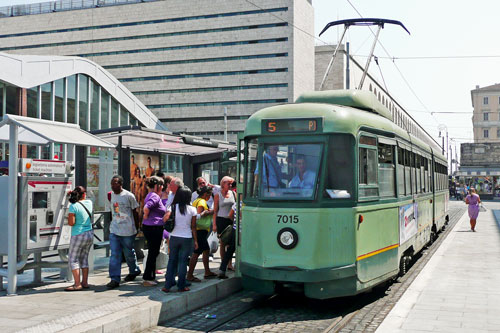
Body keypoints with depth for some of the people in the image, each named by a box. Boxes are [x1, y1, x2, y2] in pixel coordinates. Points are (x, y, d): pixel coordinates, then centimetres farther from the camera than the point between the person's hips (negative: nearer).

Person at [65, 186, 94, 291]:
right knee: (84, 258, 15)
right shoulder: (89, 203, 3)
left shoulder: (73, 206, -14)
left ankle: (77, 284, -4)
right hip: (89, 234, 6)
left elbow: (71, 223, -15)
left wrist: (68, 217, 5)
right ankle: (85, 282, 18)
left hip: (78, 235, -6)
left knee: (73, 259, 2)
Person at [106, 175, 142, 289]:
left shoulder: (129, 196, -10)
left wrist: (137, 228, 0)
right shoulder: (111, 195, 5)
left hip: (128, 230, -4)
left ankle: (134, 271, 36)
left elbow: (135, 212, -2)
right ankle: (115, 279, -1)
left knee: (129, 253, 11)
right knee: (114, 255, -3)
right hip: (114, 230, 4)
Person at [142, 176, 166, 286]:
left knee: (153, 252, 17)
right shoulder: (155, 197, -16)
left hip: (148, 227, 10)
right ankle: (147, 278, 4)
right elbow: (146, 208, -29)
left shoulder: (150, 195, 15)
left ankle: (151, 277, 24)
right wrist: (146, 217, -13)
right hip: (154, 228, -10)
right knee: (153, 253, -2)